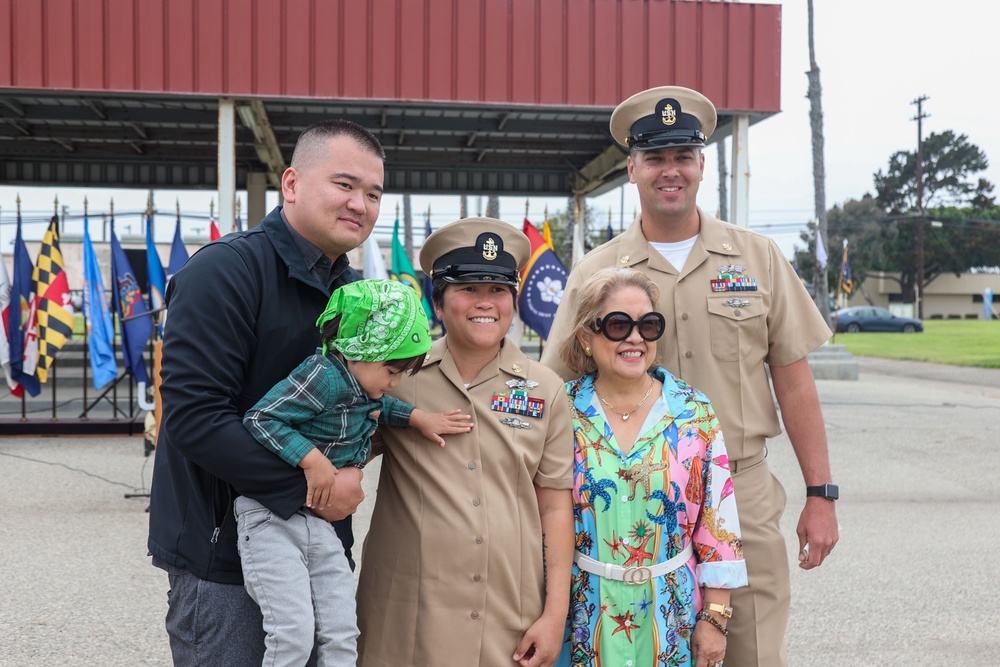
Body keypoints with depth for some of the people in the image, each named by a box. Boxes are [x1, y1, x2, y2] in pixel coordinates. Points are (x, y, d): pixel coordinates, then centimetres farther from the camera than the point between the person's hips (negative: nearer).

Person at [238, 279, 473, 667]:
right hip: (271, 516, -8)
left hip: (319, 519, 8)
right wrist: (313, 459, -26)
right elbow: (260, 418, -22)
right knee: (295, 635, -13)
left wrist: (417, 417, 14)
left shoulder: (362, 386, 5)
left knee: (342, 636, 5)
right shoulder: (325, 376, -20)